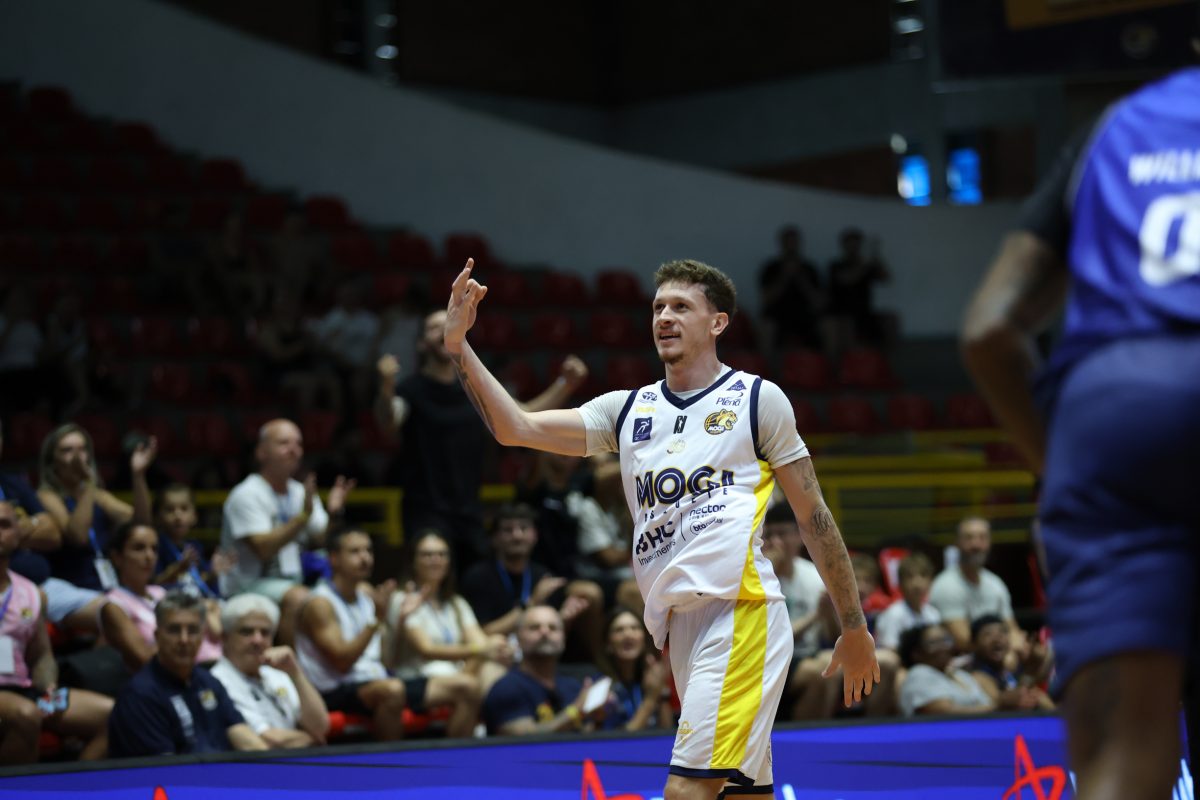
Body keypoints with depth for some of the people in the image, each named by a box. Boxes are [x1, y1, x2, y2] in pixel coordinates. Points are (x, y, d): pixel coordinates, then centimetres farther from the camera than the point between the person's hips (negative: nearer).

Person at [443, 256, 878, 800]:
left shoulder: (758, 399, 5)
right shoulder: (628, 410, 17)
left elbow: (814, 516, 6)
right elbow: (516, 428, 10)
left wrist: (854, 628, 5)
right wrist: (458, 348, -1)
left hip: (739, 610, -5)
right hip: (681, 626, 5)